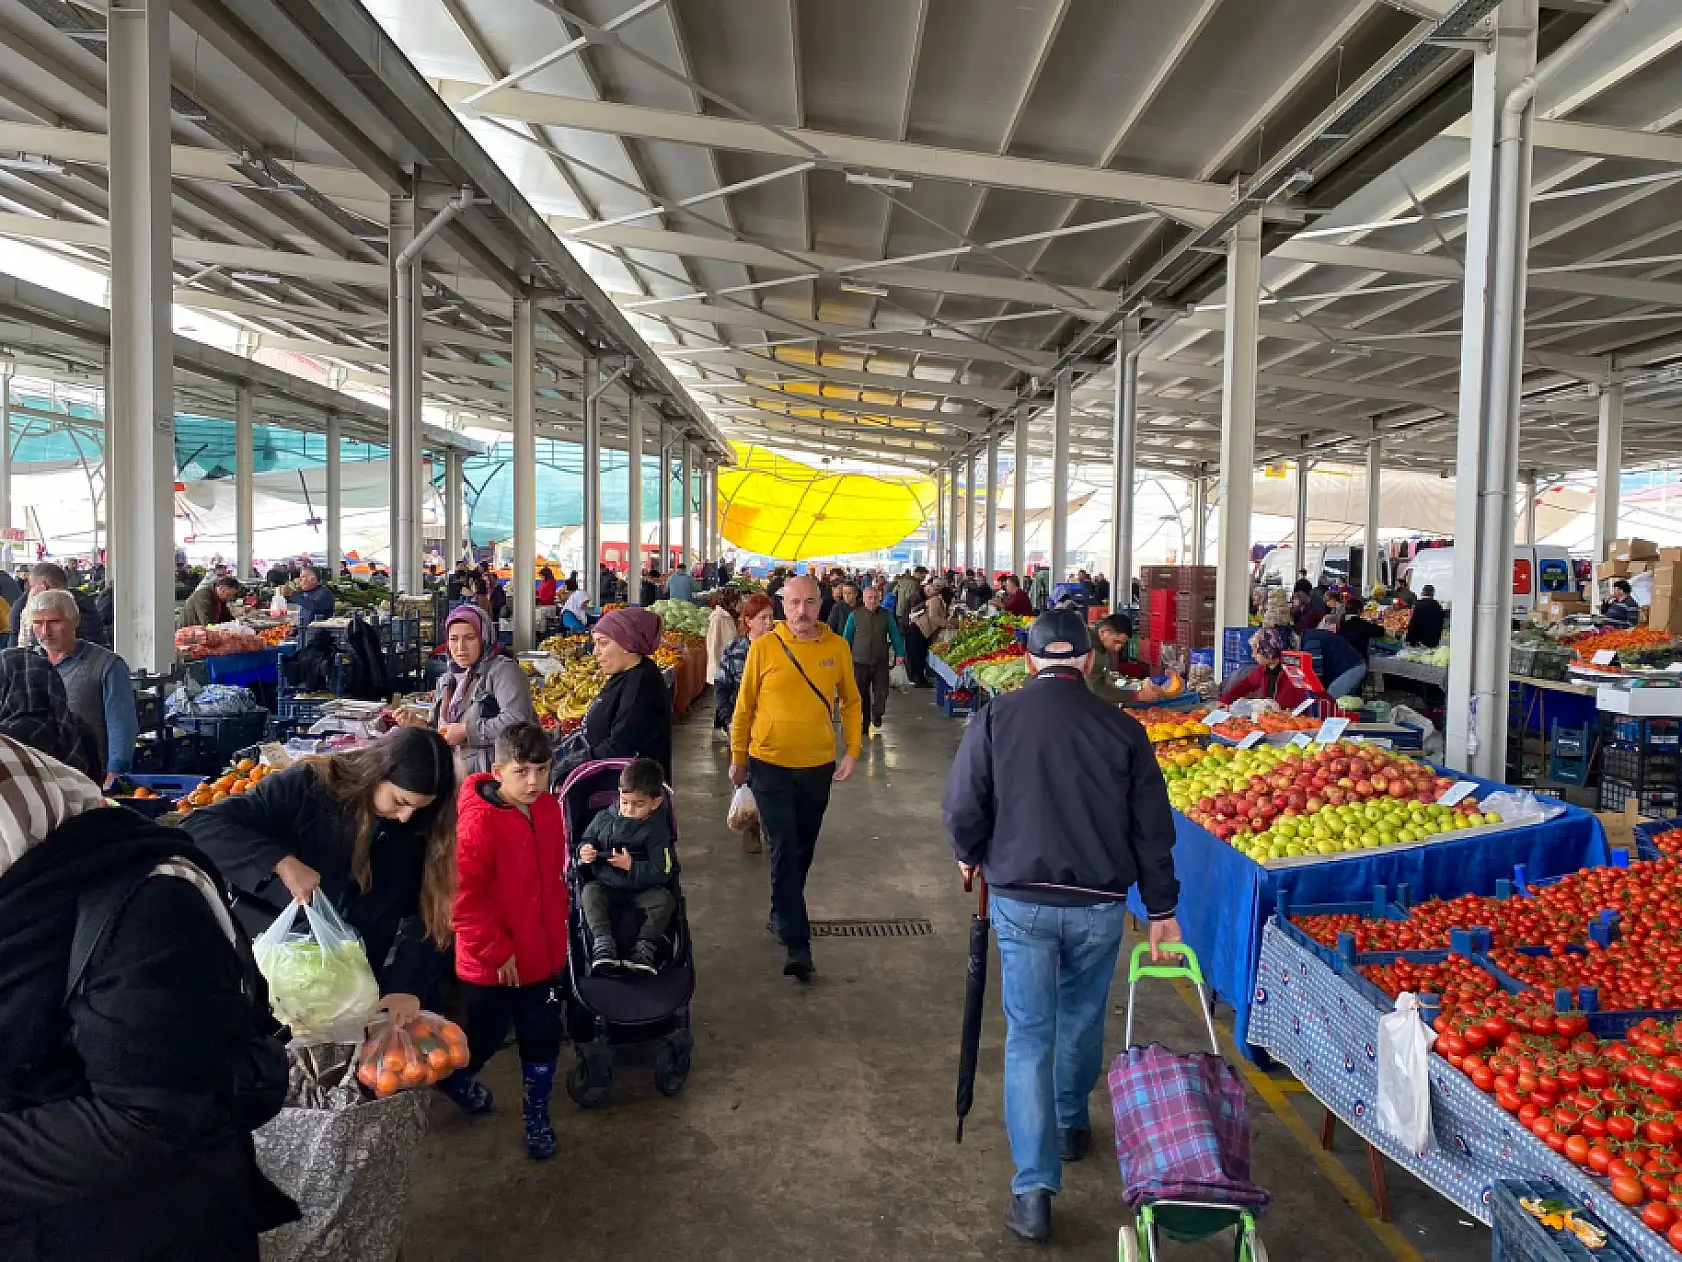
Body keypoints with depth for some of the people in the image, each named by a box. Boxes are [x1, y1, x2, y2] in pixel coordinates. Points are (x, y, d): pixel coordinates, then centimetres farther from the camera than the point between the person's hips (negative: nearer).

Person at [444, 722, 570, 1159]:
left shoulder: (549, 808, -3)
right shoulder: (479, 822, -25)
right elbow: (461, 897, -24)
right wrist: (496, 950, -19)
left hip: (543, 953, 6)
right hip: (492, 962, -5)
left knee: (542, 1038, 15)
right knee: (484, 1037, 15)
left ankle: (537, 1113, 36)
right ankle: (455, 1077, 46)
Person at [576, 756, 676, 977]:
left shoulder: (657, 830, -8)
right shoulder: (604, 819, -1)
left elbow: (662, 873, -14)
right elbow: (586, 841, 14)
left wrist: (632, 866, -25)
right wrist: (584, 852, -10)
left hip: (642, 889, -1)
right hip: (604, 885, 1)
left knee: (665, 900, -26)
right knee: (589, 892, -29)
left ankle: (643, 949, -26)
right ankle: (603, 944, -35)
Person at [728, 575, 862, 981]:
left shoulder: (837, 647, -3)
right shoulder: (764, 647, -9)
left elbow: (851, 702, 8)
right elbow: (744, 706, -1)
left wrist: (852, 751, 0)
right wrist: (738, 759, 4)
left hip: (819, 767, 3)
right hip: (770, 766, -3)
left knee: (803, 851, 17)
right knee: (785, 853, -3)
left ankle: (782, 915, 39)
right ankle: (797, 944, 1)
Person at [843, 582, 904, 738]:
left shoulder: (886, 615, 5)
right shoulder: (855, 615, 2)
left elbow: (895, 635, 11)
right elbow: (847, 637, 8)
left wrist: (899, 653, 4)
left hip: (881, 662, 1)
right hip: (860, 661, -1)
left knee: (881, 694, 1)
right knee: (861, 694, 4)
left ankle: (876, 722, 17)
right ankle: (863, 724, 16)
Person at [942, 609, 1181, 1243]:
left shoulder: (995, 718, -7)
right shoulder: (1122, 728, -4)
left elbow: (962, 807, -6)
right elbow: (1153, 829, 0)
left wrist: (971, 855, 14)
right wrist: (1161, 910, 9)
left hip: (1020, 898, -1)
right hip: (1099, 902, 2)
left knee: (1028, 1033, 6)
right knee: (1082, 1017, 23)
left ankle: (1033, 1189, 4)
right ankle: (1071, 1124, 44)